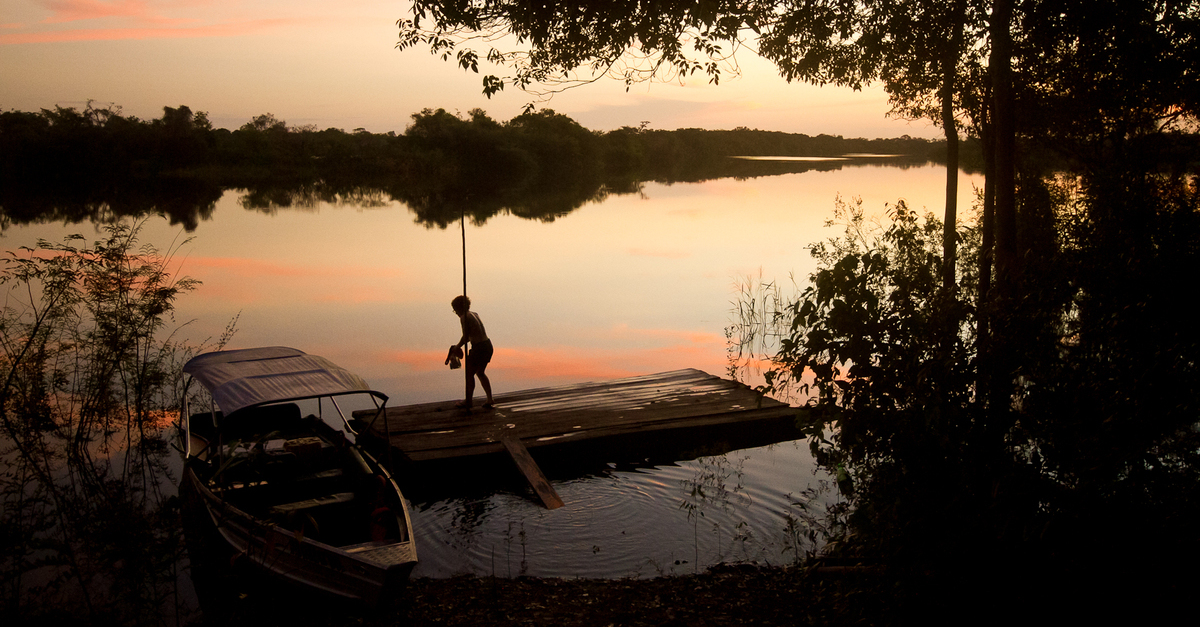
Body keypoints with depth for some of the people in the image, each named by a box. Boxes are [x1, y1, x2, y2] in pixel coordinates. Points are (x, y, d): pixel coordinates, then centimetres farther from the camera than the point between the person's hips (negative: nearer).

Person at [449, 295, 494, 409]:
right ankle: (490, 399, 17)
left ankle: (469, 401, 20)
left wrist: (457, 347, 2)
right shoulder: (474, 314, 15)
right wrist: (459, 345, 21)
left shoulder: (464, 317, -11)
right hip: (488, 345, 9)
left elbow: (465, 337, -14)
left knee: (469, 374, 9)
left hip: (479, 348, -9)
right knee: (480, 373, 22)